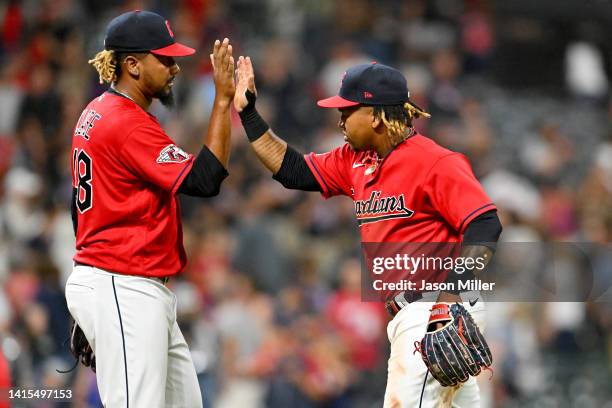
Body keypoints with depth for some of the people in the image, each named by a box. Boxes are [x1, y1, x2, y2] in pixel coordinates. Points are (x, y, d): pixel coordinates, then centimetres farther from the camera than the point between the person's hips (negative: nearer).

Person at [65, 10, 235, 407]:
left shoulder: (96, 114, 15)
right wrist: (223, 99, -17)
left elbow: (81, 205, 21)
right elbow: (204, 180, -21)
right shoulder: (129, 124, -16)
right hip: (124, 290, -11)